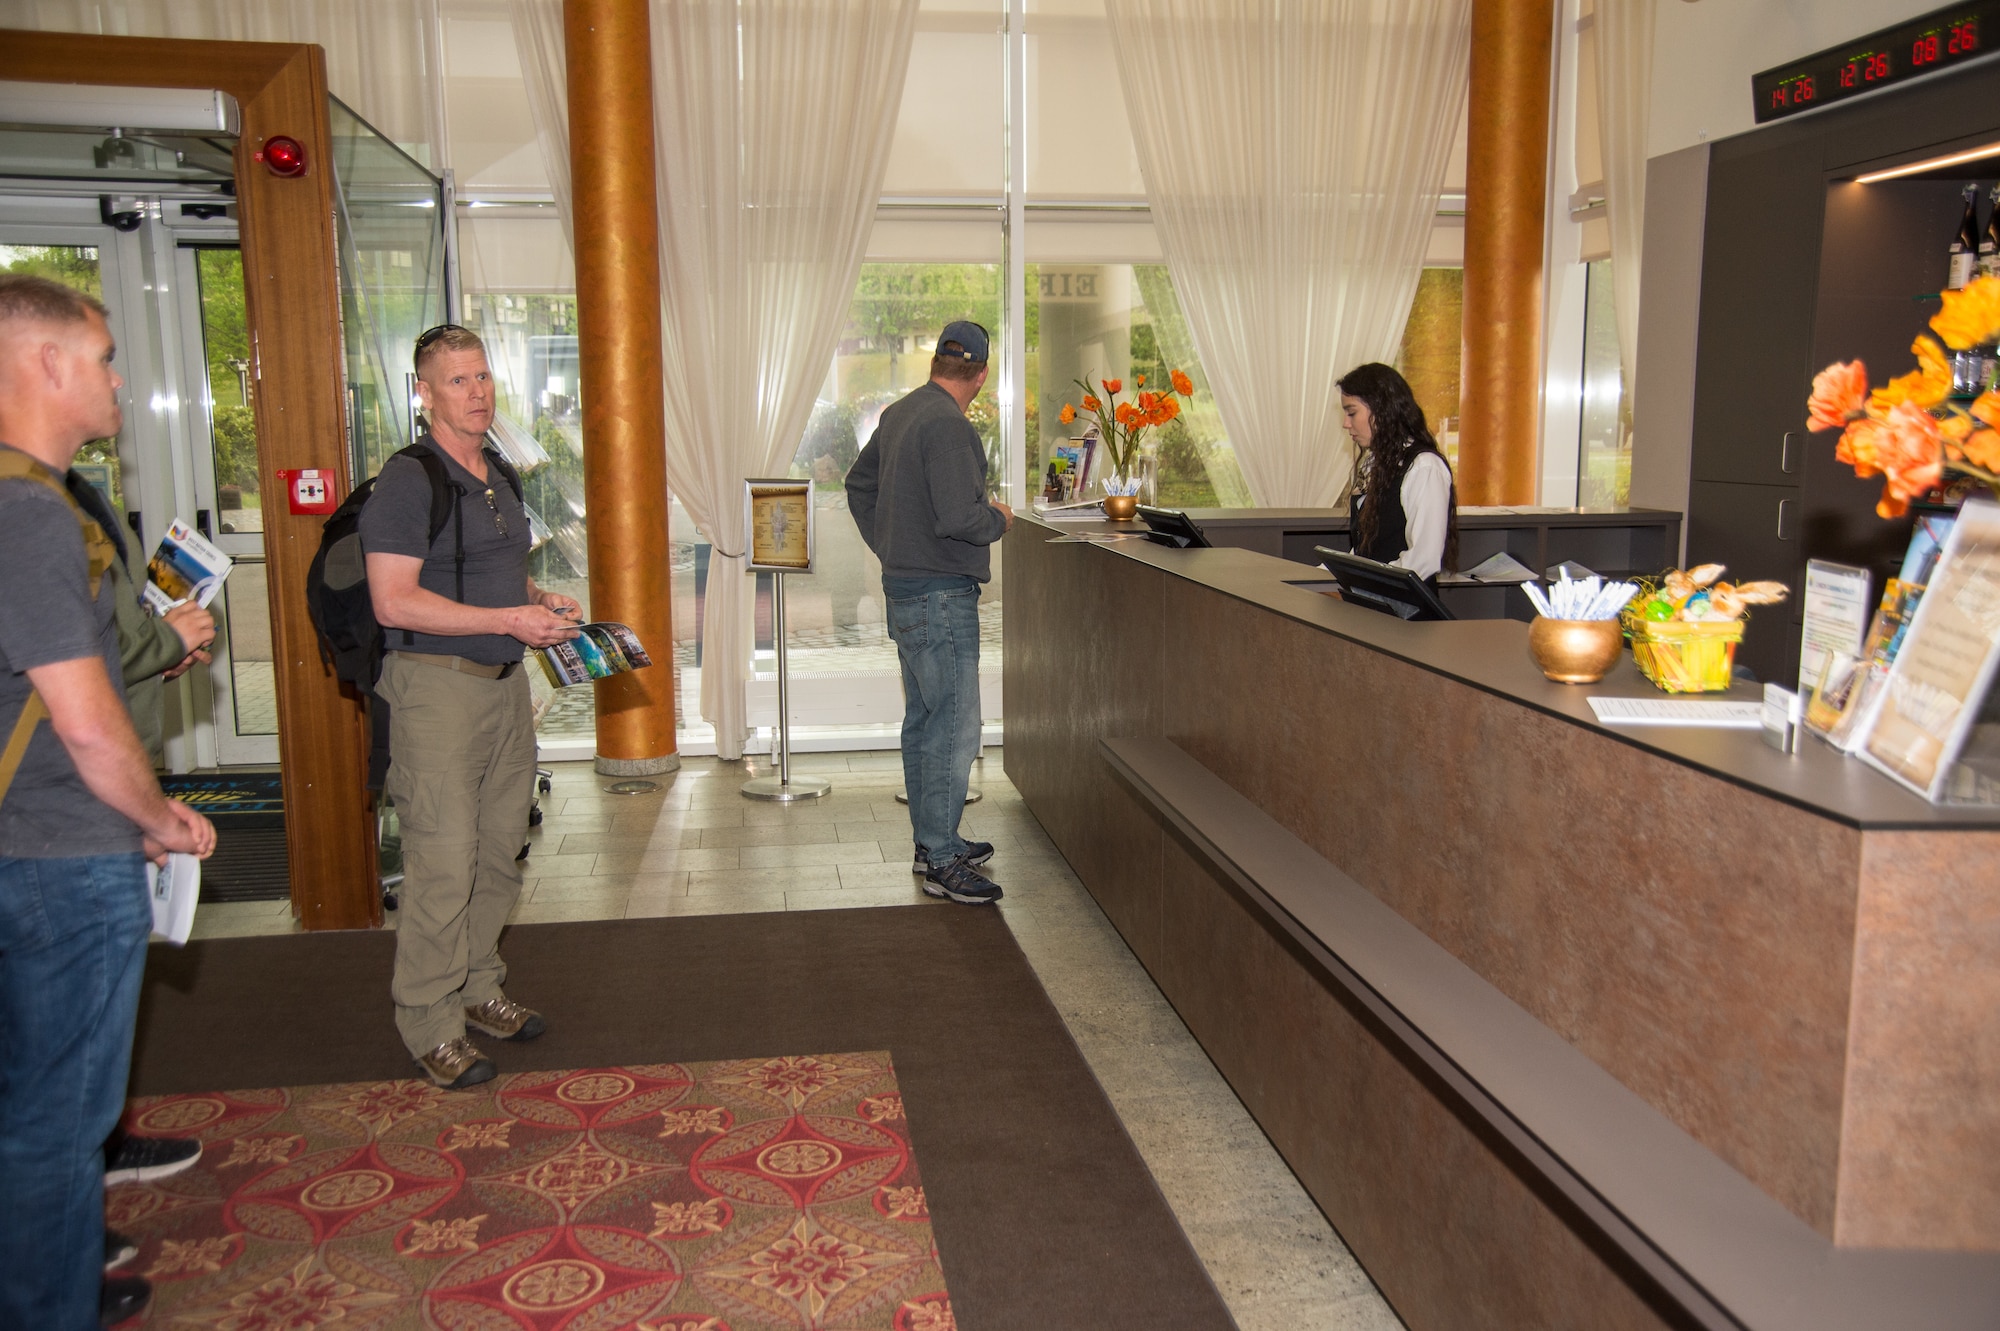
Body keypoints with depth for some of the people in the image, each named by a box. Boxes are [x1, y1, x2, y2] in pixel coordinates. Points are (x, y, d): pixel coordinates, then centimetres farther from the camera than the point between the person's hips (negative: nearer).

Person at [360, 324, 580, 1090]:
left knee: (498, 852, 13)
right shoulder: (407, 481, -12)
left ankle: (477, 988, 28)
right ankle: (429, 1022, 7)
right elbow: (394, 601, -19)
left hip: (505, 681, 8)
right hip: (436, 686, -8)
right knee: (444, 862, -6)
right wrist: (510, 619, -20)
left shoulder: (498, 477, 14)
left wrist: (544, 602, 7)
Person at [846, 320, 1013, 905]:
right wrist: (999, 520, -7)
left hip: (905, 588, 10)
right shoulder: (948, 425, -19)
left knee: (922, 721, 16)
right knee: (954, 727, -6)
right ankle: (942, 861, -1)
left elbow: (859, 487, 23)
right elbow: (959, 517, -27)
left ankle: (930, 841, 27)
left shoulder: (899, 414, 11)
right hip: (941, 596, -10)